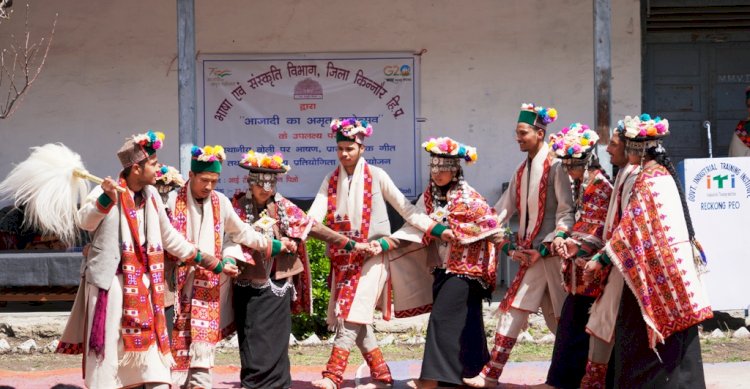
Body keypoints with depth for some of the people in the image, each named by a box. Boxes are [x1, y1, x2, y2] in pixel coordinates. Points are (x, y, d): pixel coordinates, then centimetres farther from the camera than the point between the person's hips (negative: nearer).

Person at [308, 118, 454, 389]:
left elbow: (405, 208, 1)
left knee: (352, 316, -14)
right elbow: (316, 211, -4)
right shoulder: (331, 180, 10)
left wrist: (435, 229, -8)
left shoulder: (376, 176, 1)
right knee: (354, 320, 3)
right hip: (343, 256, 5)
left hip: (371, 254, -5)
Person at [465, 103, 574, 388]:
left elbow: (566, 212, -13)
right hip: (530, 251, 6)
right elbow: (503, 209, 14)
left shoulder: (555, 167, -8)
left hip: (549, 250, -6)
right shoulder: (522, 171, 16)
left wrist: (544, 249, -16)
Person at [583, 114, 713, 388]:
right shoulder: (665, 174, 11)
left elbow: (631, 229, -18)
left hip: (655, 270, -9)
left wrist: (601, 259, -12)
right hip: (675, 265, 9)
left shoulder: (647, 180, -16)